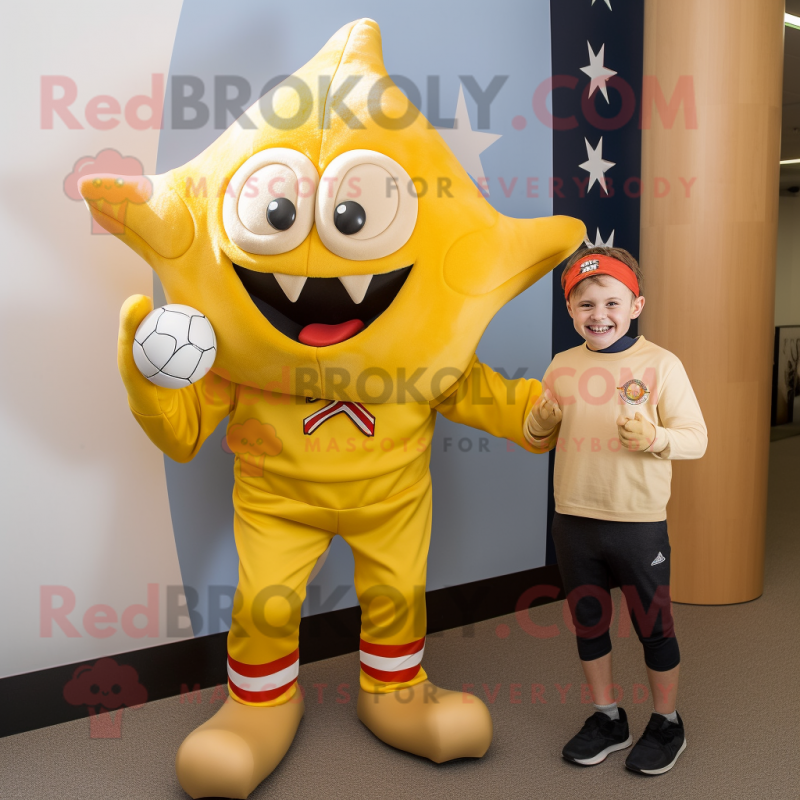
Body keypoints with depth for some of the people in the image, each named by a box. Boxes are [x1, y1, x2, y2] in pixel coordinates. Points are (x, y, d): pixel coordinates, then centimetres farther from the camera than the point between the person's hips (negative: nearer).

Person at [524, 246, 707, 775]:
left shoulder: (661, 364, -9)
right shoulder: (562, 366, 3)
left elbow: (696, 439, -8)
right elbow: (538, 439, 10)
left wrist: (653, 438, -27)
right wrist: (541, 422, -12)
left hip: (639, 522, -4)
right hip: (573, 520, 4)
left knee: (653, 626, 12)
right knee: (589, 622, 17)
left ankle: (667, 724, 35)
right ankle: (608, 719, 37)